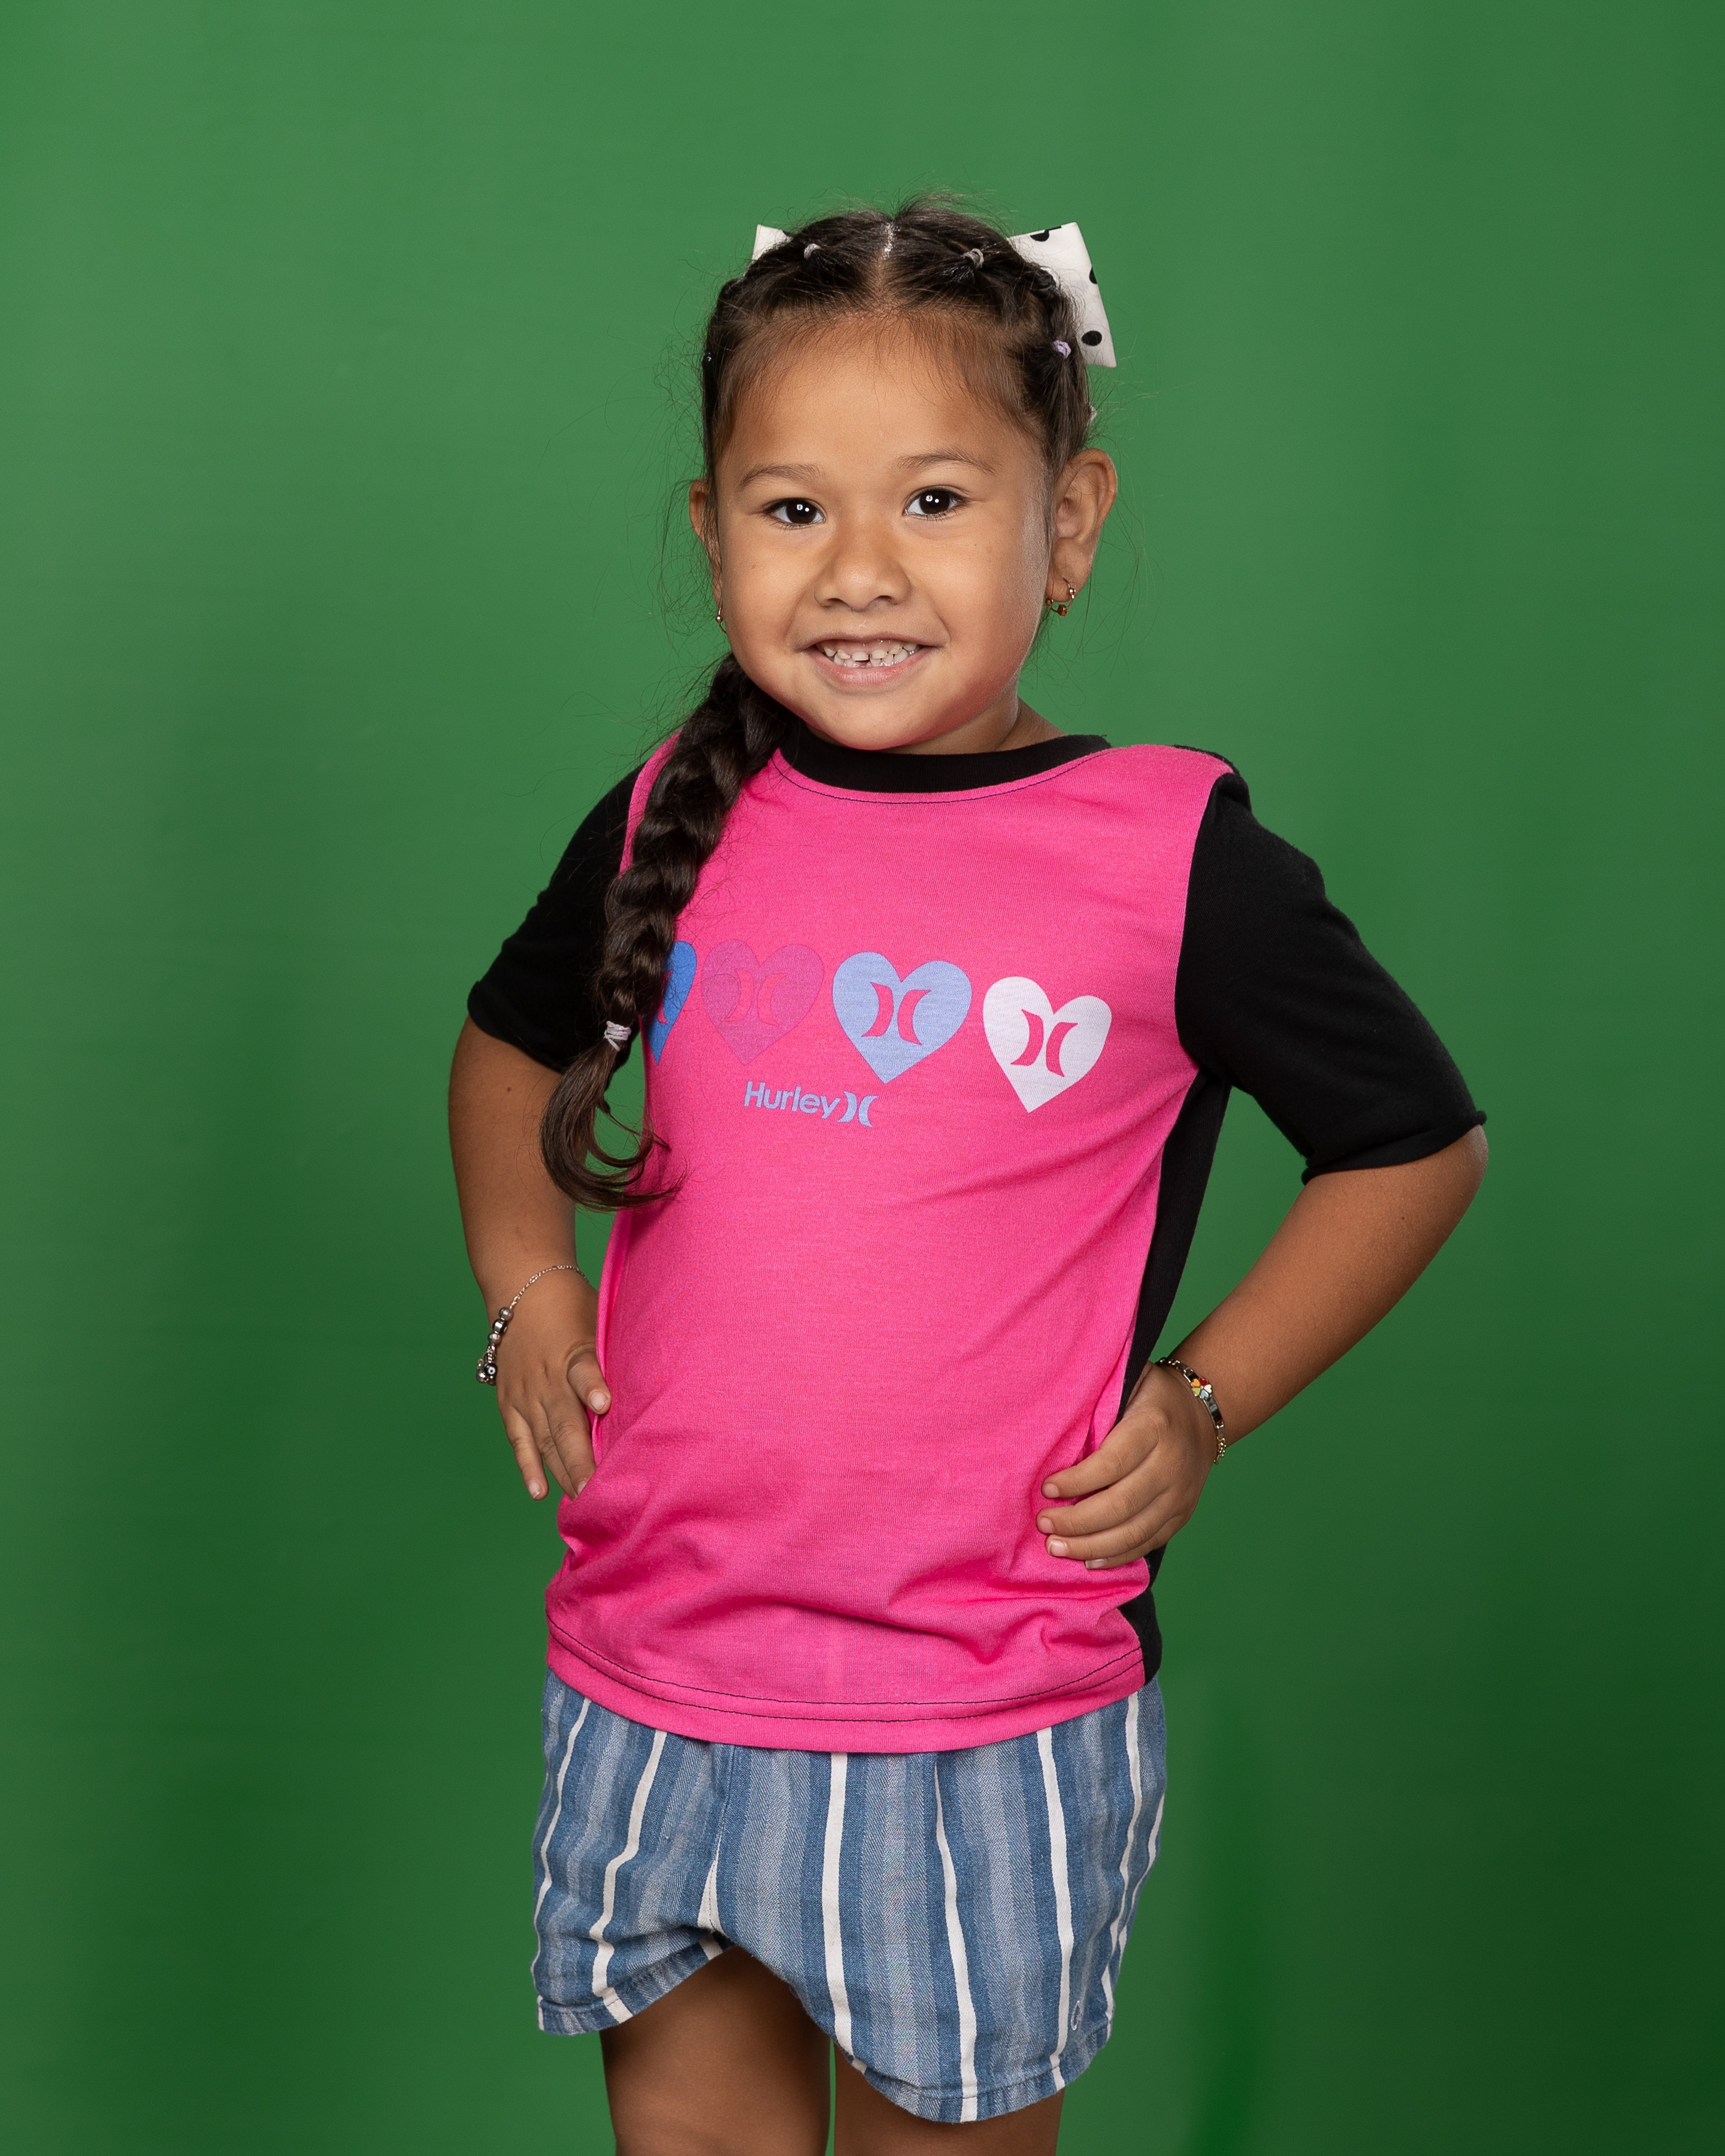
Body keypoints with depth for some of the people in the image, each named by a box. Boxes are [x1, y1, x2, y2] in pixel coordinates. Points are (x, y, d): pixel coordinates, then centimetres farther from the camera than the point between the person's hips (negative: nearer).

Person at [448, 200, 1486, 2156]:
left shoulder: (1177, 859, -11)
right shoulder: (675, 827, -1)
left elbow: (1418, 1139, 0)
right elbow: (512, 1039, 19)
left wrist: (1200, 1404, -6)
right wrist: (526, 1287, 5)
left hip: (984, 1713, -3)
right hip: (653, 1660, 4)